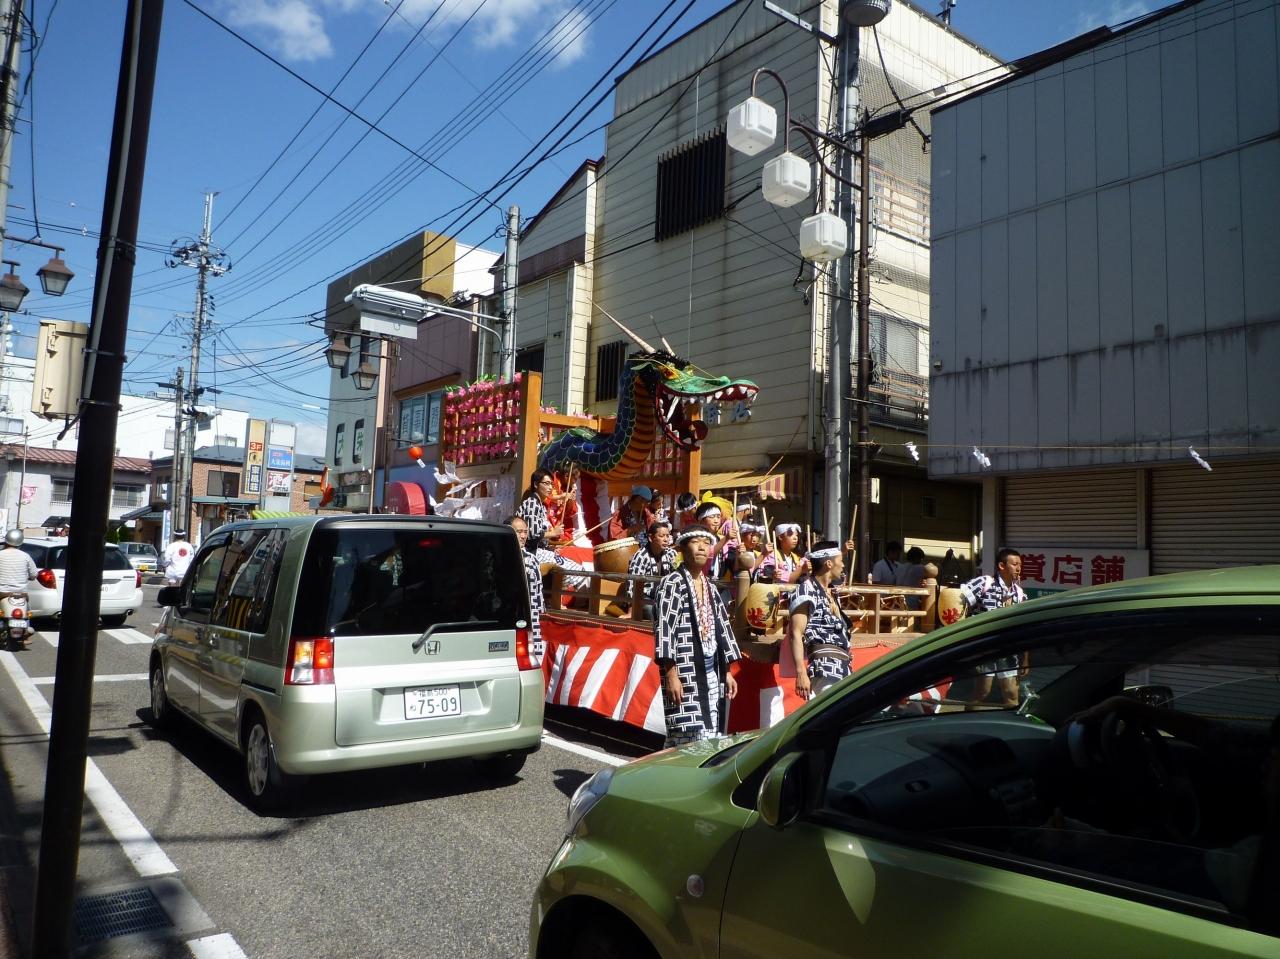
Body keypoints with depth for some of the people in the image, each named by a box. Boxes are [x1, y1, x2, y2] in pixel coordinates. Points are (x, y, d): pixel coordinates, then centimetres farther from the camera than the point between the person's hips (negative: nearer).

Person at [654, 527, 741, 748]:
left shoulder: (710, 587, 17)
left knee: (712, 739, 7)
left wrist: (727, 672, 17)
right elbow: (664, 628, -13)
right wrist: (670, 674, -20)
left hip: (711, 672, 7)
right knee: (689, 742, -9)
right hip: (684, 673, -7)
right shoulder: (672, 583, -6)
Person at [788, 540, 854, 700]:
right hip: (825, 666, -10)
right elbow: (796, 634, -13)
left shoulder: (828, 593, 23)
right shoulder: (806, 590, -5)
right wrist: (801, 673, -20)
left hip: (842, 666, 10)